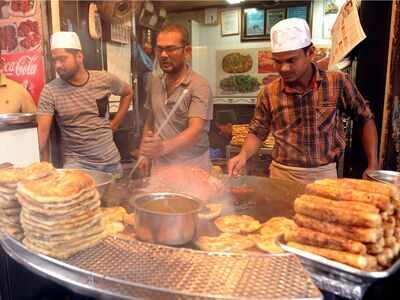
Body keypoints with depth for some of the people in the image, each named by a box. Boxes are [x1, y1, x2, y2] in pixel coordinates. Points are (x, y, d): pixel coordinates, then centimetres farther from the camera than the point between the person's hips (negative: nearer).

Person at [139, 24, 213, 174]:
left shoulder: (199, 86, -16)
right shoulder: (155, 81, 4)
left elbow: (195, 130, -28)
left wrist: (164, 147, -44)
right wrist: (143, 154, 9)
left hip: (192, 170, -5)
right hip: (159, 168, 5)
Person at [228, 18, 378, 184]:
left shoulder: (338, 83, -9)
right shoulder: (269, 92, -7)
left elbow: (366, 120, 2)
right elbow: (257, 133, 3)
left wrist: (373, 167, -1)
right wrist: (243, 155, -16)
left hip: (324, 173, 0)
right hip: (282, 174, 1)